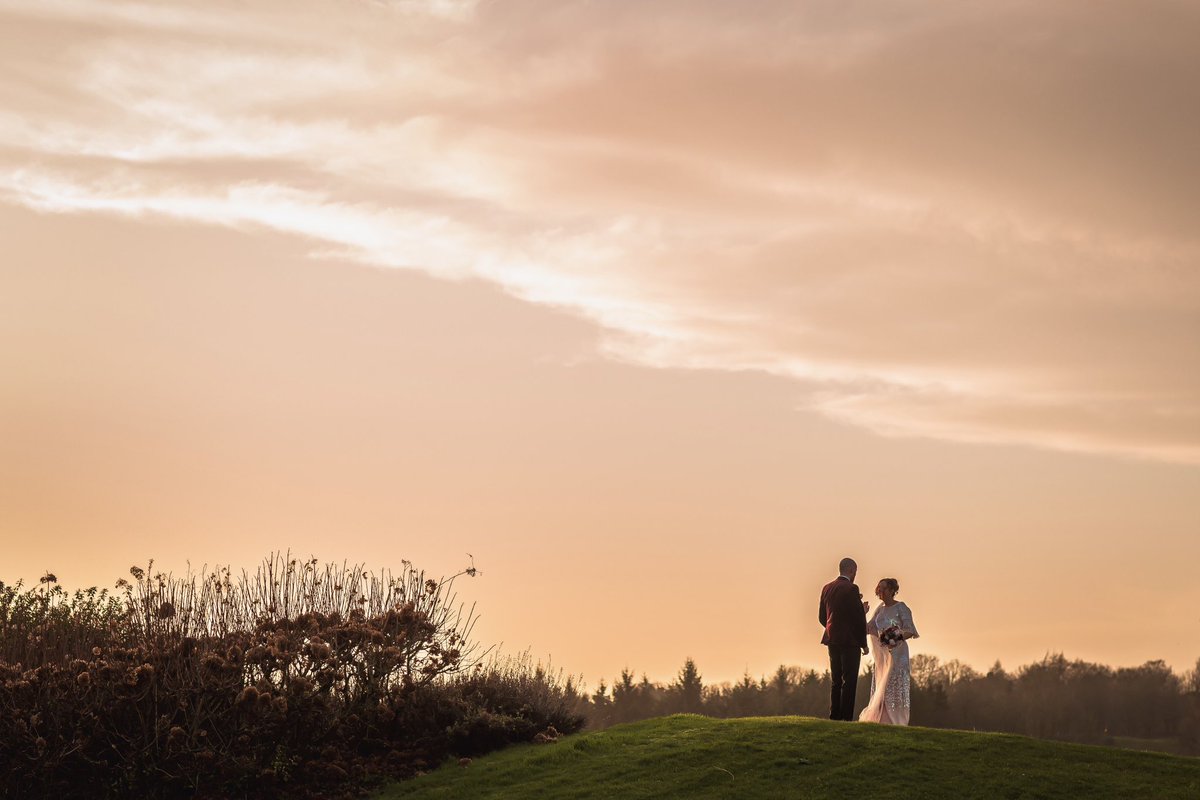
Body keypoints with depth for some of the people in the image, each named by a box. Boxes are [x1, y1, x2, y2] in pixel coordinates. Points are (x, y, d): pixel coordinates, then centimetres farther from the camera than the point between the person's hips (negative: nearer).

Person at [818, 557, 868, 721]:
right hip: (850, 641, -7)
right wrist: (863, 643, -4)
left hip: (832, 640, 7)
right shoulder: (851, 589, -12)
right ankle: (846, 718, -7)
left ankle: (834, 717, 10)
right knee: (849, 681, -4)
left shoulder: (827, 588, 8)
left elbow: (822, 617, 13)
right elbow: (859, 618, -12)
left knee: (835, 681, 12)